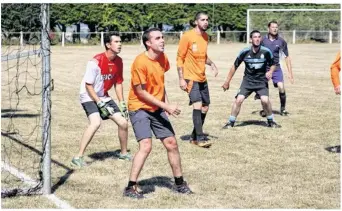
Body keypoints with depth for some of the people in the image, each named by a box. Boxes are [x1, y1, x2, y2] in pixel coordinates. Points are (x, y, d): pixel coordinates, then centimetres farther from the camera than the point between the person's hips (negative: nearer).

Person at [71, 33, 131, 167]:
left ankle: (124, 153, 27)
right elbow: (88, 86, -19)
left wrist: (122, 103, 4)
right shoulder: (96, 61, -23)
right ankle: (78, 157, -25)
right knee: (96, 122, -30)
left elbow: (118, 83, 10)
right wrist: (100, 104, -21)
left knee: (123, 122, 4)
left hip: (104, 97, 7)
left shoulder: (118, 61, -1)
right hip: (89, 97, -7)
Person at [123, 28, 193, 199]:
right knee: (146, 146, -20)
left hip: (157, 109, 7)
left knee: (171, 143, 7)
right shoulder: (140, 62, -21)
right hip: (139, 108, -7)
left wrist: (166, 103, 9)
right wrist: (166, 106, -18)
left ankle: (179, 184, 22)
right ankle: (130, 188, -12)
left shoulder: (162, 57, 2)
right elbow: (141, 92, -18)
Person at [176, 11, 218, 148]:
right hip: (191, 78, -8)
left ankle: (194, 137, 23)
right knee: (197, 105, -18)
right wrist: (181, 79, -15)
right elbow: (180, 58, -10)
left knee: (205, 107, 10)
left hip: (202, 78, 8)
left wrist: (212, 64, 3)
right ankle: (200, 138, -14)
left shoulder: (205, 36, 10)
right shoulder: (187, 36, -12)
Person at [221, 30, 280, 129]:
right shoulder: (244, 52, -11)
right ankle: (231, 122, 3)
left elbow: (272, 64, 6)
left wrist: (270, 72, -17)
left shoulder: (266, 52, -12)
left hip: (261, 81, -1)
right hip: (247, 80, 1)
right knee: (239, 99, -13)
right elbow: (235, 66, 1)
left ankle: (271, 121, 6)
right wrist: (227, 82, 4)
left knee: (265, 100, -19)